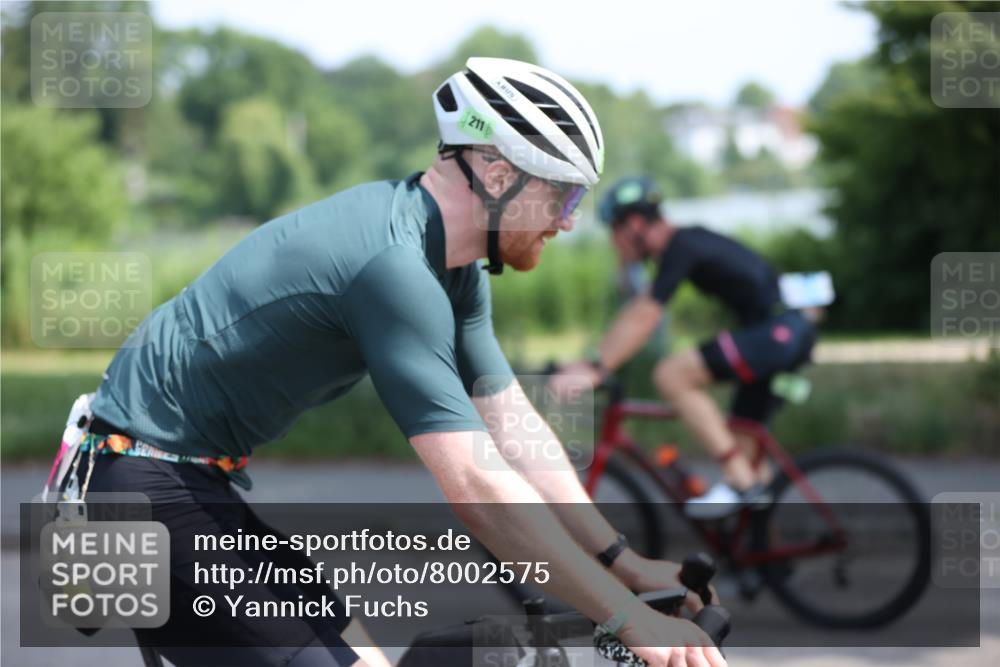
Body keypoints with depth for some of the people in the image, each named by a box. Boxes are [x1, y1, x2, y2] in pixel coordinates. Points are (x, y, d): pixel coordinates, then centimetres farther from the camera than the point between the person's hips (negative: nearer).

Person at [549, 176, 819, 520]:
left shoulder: (681, 247, -12)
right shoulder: (684, 243, 18)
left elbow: (644, 319, -20)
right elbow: (635, 311, 23)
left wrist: (596, 370, -21)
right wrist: (591, 361, 20)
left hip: (779, 331, -11)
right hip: (791, 336, 11)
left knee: (671, 374, -18)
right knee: (739, 444, 14)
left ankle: (740, 480, -17)